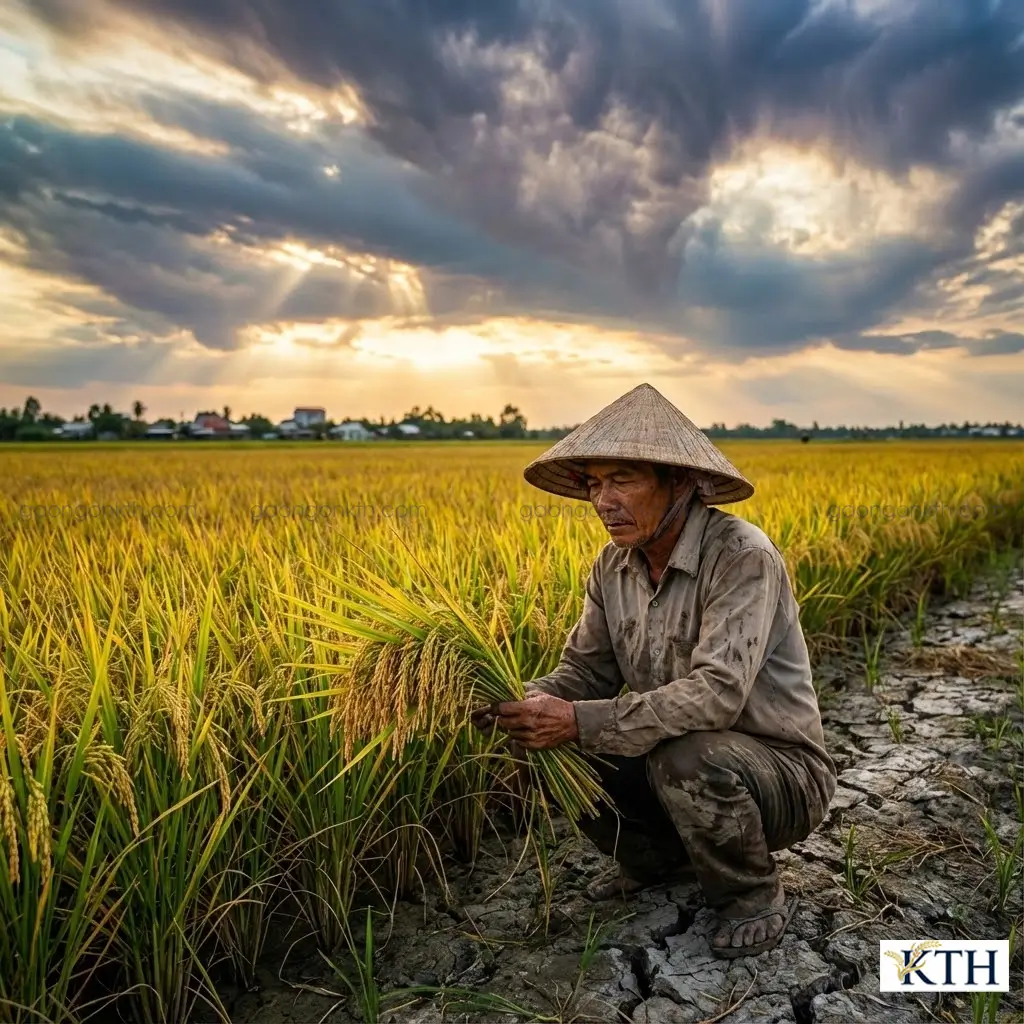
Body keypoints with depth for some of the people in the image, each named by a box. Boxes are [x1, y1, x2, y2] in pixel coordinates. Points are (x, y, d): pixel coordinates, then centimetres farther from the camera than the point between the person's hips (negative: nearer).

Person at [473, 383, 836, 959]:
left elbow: (718, 693, -36)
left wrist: (581, 722, -39)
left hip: (781, 771, -6)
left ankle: (756, 898, -4)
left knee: (685, 757, -37)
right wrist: (524, 702, -21)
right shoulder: (614, 566, -3)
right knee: (554, 750, -10)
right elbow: (585, 670, 0)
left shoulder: (742, 557, -26)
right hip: (680, 756, 7)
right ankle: (663, 858, 15)